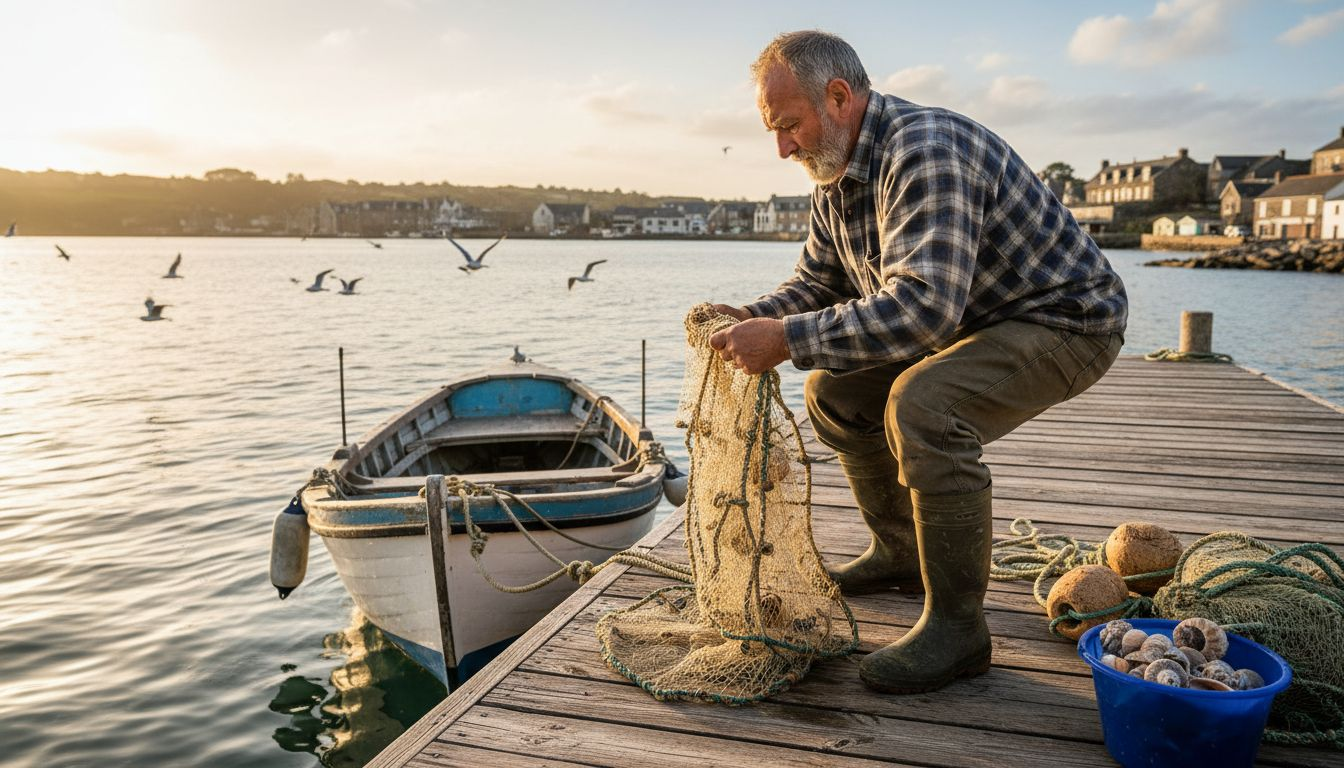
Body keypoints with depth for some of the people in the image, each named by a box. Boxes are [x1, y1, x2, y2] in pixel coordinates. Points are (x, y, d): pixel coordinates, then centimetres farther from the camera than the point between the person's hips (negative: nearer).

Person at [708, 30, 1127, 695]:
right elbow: (816, 282, 10)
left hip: (1065, 319, -9)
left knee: (922, 403, -33)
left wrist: (788, 339, -37)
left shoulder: (925, 149, -29)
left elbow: (925, 305, -39)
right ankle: (900, 553, 20)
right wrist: (749, 317, -10)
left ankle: (957, 627, -17)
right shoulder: (836, 175, 2)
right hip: (974, 321, 9)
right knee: (834, 389, 5)